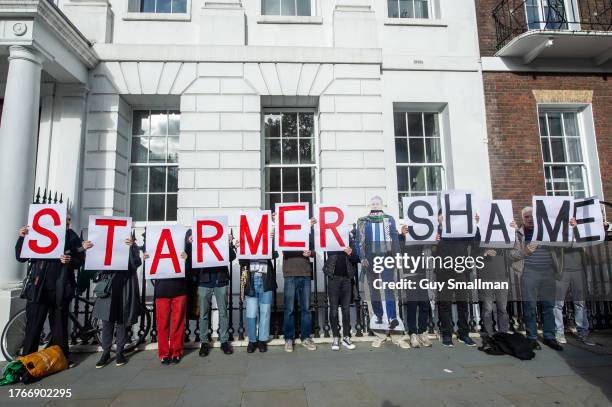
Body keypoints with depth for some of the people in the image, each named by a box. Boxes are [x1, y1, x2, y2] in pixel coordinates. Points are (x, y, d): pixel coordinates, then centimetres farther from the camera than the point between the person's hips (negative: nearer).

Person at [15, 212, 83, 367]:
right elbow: (21, 257, 2)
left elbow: (80, 261, 3)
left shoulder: (73, 238, 4)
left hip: (60, 290, 1)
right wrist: (21, 238, -12)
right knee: (33, 326, 3)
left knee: (60, 326, 9)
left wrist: (70, 260, -18)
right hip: (38, 288, -1)